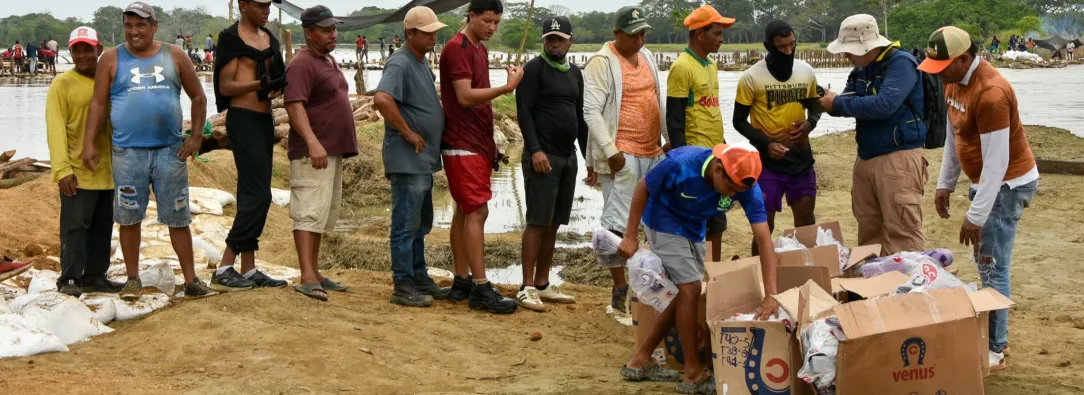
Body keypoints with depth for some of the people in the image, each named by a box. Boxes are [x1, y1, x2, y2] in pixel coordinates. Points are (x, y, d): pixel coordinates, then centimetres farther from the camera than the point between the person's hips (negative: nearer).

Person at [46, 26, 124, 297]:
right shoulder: (62, 84, -5)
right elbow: (55, 129, -11)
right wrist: (62, 169, -19)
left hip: (106, 171, 6)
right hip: (77, 172, -6)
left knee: (103, 226, 11)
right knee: (75, 225, -5)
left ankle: (95, 276, 20)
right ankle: (70, 279, 1)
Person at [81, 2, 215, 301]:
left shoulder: (174, 57, 5)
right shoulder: (111, 59, 2)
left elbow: (198, 97, 11)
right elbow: (98, 104, 1)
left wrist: (197, 136, 2)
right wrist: (89, 143, -6)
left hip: (170, 150, 1)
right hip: (127, 152, -1)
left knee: (178, 218, 3)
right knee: (129, 218, 5)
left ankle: (191, 280, 9)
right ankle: (133, 279, 18)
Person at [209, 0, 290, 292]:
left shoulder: (269, 38, 15)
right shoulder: (231, 38, -9)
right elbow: (225, 86, -12)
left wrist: (279, 84, 0)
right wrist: (260, 84, -25)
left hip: (265, 118, 8)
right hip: (243, 118, -8)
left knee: (252, 196, 9)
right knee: (258, 195, -14)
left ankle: (249, 270, 13)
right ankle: (224, 270, -10)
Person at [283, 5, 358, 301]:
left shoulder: (329, 61, 17)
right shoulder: (302, 65, -13)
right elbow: (295, 106, -23)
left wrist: (346, 143, 22)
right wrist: (312, 142, -34)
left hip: (333, 151, 10)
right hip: (313, 153, -10)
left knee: (324, 215, 12)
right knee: (310, 213, -13)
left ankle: (315, 274, 18)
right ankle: (307, 278, -18)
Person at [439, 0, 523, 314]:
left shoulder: (480, 49, 16)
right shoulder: (457, 48, -12)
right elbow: (465, 97, -20)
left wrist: (490, 142, 16)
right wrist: (506, 88, -29)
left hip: (479, 144, 9)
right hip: (463, 146, -9)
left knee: (465, 211, 10)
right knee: (477, 211, -11)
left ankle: (462, 282, 14)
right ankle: (481, 289, -10)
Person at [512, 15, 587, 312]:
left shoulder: (575, 74, 15)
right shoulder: (534, 69, -6)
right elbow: (524, 112, -12)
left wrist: (589, 154, 17)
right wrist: (535, 149, -21)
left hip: (568, 156, 7)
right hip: (542, 155, -7)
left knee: (553, 224, 9)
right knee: (537, 222, -7)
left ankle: (543, 284, 15)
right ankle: (527, 288, -4)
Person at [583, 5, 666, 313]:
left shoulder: (647, 56, 13)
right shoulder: (602, 62, -10)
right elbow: (592, 111, -14)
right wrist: (610, 151, -19)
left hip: (653, 152, 8)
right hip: (622, 155, -8)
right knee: (617, 222, -5)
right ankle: (620, 289, 2)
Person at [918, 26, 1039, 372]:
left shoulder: (990, 93, -28)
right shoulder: (955, 81, 2)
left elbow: (996, 162, -26)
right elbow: (954, 137, 14)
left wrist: (975, 216, -24)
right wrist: (945, 184, 15)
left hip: (1007, 184, -10)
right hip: (985, 180, 10)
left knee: (992, 267, -8)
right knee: (984, 261, 15)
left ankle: (995, 351, -3)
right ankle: (991, 332, 25)